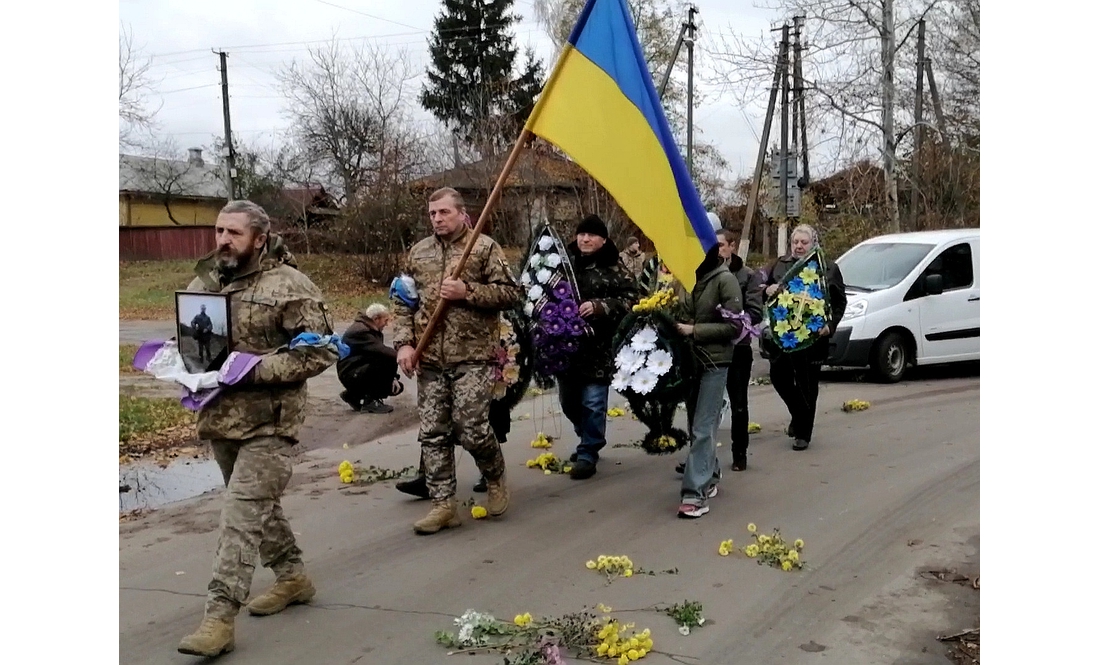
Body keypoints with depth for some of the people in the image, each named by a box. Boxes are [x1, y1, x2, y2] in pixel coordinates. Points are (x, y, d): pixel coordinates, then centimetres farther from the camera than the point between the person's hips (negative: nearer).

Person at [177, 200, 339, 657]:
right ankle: (292, 576, 37)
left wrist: (255, 370, -21)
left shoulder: (289, 286, -12)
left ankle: (220, 616, -5)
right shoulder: (205, 280, 8)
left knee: (242, 513, -9)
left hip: (268, 420, -7)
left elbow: (320, 351, -15)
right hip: (220, 415, 7)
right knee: (259, 502, 19)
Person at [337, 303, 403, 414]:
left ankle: (354, 395, 16)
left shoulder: (372, 330, 13)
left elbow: (381, 352, 13)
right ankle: (370, 401, -15)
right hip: (352, 374, -11)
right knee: (389, 361, -27)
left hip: (362, 371, 11)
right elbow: (383, 352, -31)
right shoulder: (360, 331, -20)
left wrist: (392, 377, 1)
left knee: (397, 386, 7)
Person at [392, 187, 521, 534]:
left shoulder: (485, 247, -1)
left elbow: (511, 293, -4)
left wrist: (468, 292, -15)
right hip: (430, 359, 5)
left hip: (473, 357, -5)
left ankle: (496, 479, 23)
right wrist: (404, 343, 2)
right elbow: (403, 302, 15)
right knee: (433, 433, 4)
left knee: (472, 429, -7)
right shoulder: (418, 252, 13)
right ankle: (443, 503, 13)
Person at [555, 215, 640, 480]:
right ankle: (590, 440, 36)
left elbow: (629, 298, -10)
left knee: (593, 402, -3)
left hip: (598, 347, -5)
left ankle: (587, 454, 9)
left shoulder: (614, 269, -3)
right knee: (568, 400, 15)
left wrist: (599, 306, -21)